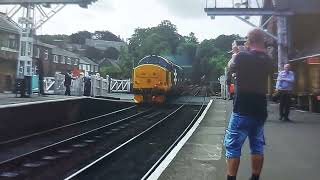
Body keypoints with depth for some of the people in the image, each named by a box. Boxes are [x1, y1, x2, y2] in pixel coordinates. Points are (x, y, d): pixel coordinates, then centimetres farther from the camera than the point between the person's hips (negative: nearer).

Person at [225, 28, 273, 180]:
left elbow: (229, 70, 5)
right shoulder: (267, 60, 5)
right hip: (260, 110, 6)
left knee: (232, 146, 1)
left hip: (242, 110, -6)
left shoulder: (242, 56, -13)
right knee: (257, 146, 13)